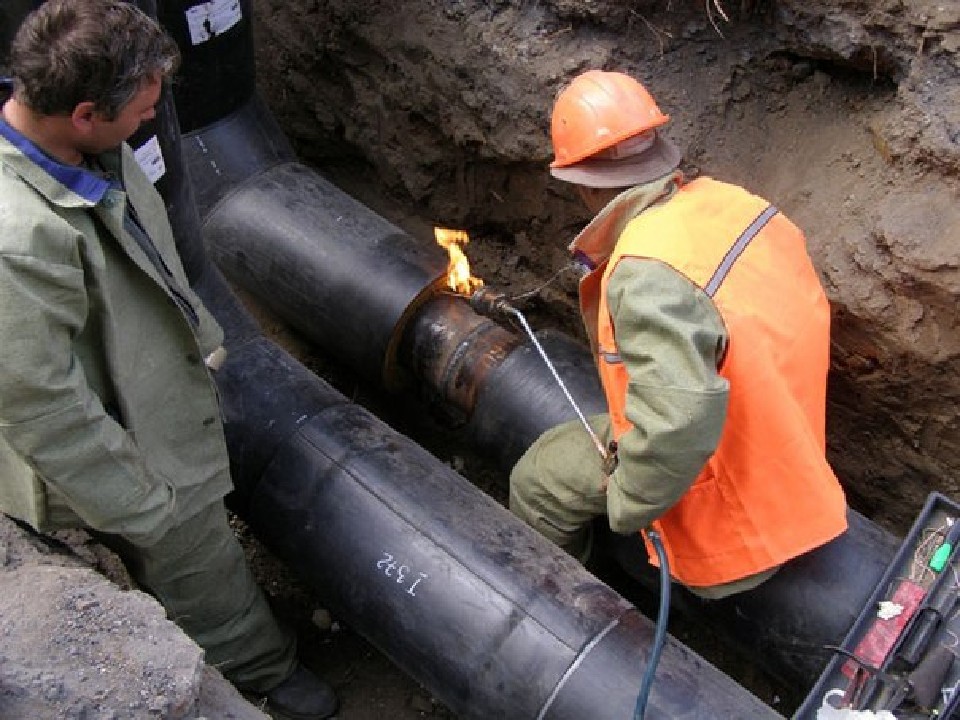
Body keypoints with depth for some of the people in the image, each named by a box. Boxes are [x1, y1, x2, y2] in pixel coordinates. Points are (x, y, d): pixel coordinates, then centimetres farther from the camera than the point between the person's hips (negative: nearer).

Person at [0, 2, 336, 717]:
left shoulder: (88, 148, -11)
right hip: (140, 458, -9)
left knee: (215, 531, 31)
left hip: (169, 387, 9)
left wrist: (197, 334, 21)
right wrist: (140, 508, -20)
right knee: (205, 580, 19)